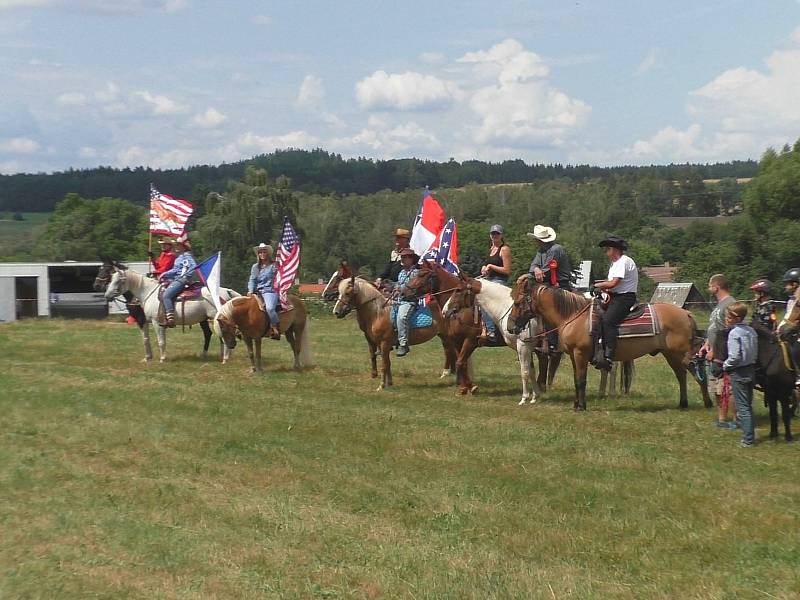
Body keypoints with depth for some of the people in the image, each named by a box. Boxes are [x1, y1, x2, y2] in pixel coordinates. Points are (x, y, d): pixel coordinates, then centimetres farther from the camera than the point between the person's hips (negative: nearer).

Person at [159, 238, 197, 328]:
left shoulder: (187, 256, -8)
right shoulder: (179, 257, 21)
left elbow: (193, 266, -21)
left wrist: (186, 276, -19)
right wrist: (164, 275, 14)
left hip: (181, 280, -11)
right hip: (175, 279, 11)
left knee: (166, 295, -25)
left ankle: (170, 319, -32)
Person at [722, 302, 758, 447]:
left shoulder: (734, 333, -19)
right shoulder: (751, 331, 4)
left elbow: (734, 357, -24)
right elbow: (755, 352, 9)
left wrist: (725, 366, -9)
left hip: (738, 373, -8)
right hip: (751, 369, 8)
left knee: (742, 407, -1)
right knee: (748, 405, 18)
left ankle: (748, 439, 1)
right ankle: (750, 433, 26)